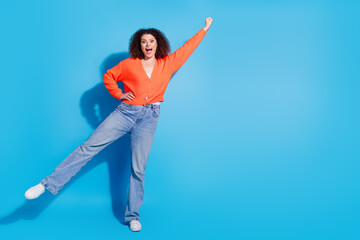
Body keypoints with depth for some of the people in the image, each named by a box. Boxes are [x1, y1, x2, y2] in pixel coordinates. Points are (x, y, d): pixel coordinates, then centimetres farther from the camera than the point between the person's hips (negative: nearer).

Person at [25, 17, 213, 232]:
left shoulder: (168, 63, 10)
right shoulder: (130, 64, 7)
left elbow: (187, 47, 20)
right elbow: (108, 76, 18)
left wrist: (205, 29, 28)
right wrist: (118, 94, 5)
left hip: (149, 118, 0)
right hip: (125, 112, 0)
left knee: (139, 168, 1)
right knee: (90, 146, -8)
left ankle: (133, 216, 13)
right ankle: (49, 184, -3)